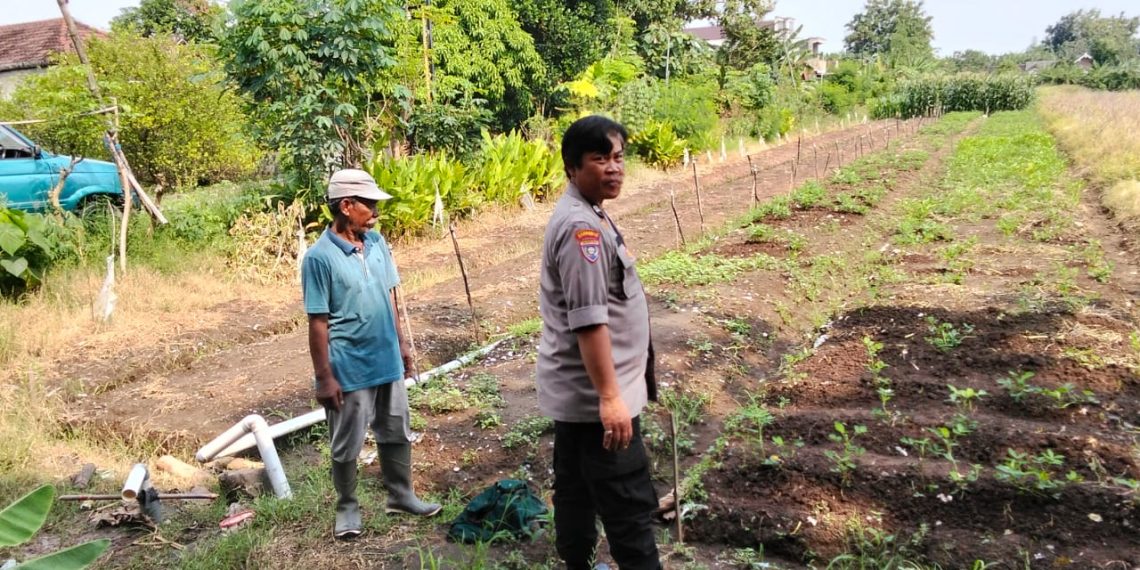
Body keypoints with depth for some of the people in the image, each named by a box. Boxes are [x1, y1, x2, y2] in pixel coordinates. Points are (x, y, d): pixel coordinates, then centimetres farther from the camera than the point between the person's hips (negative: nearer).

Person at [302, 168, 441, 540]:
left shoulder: (376, 243, 1)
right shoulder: (320, 257, -18)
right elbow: (318, 322, -15)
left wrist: (401, 343, 14)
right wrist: (324, 377, -13)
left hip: (387, 360, 6)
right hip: (349, 369, -6)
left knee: (397, 433, 19)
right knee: (346, 445, 11)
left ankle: (401, 496, 36)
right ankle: (347, 507, 30)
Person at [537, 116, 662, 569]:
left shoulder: (585, 215, 12)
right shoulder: (581, 226, -21)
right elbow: (589, 320, -26)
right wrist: (610, 396, -26)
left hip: (576, 389, 11)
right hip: (594, 393, -11)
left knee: (577, 488, 20)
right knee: (630, 503, -2)